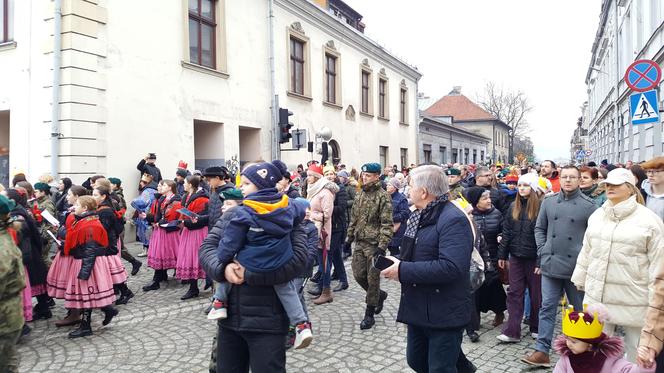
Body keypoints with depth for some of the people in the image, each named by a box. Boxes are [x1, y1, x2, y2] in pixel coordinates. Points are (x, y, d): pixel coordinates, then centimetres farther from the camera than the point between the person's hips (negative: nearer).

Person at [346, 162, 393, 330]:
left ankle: (369, 314, 14)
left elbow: (387, 224, -16)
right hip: (359, 242, 7)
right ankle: (379, 295, 34)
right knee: (358, 274, 8)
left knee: (372, 278, 1)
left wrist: (382, 246, -22)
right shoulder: (360, 194, 11)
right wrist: (349, 237, 16)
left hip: (374, 243, -7)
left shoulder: (383, 196, -12)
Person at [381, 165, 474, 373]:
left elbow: (451, 267, -31)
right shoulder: (419, 216, 10)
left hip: (443, 315, -9)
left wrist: (403, 270, -27)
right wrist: (395, 263, 1)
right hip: (418, 309, 9)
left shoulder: (453, 219, -20)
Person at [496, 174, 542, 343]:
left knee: (536, 294, 11)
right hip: (516, 257, 4)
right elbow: (506, 232, 9)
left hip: (533, 258, -4)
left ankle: (536, 328, 27)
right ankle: (512, 331, 6)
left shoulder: (540, 207, -9)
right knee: (514, 293, 4)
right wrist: (502, 255, 8)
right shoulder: (513, 207, 7)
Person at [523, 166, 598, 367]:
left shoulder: (588, 205, -4)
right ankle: (542, 351, 9)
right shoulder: (549, 201, 5)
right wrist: (543, 252, 2)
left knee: (580, 310, 13)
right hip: (551, 264, 2)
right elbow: (540, 228, 11)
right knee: (547, 307, 4)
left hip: (577, 266, -2)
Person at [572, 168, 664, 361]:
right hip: (597, 296, 5)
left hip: (633, 300, -4)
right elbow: (586, 251, 15)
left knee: (637, 352, 11)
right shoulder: (597, 215, 8)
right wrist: (580, 279, 18)